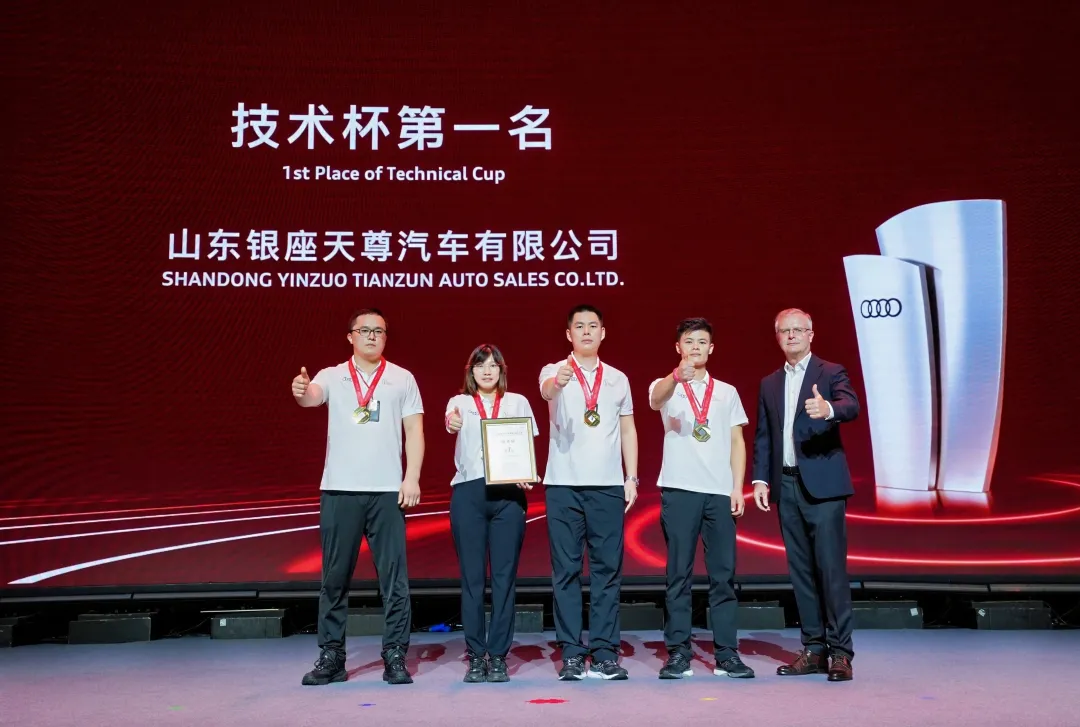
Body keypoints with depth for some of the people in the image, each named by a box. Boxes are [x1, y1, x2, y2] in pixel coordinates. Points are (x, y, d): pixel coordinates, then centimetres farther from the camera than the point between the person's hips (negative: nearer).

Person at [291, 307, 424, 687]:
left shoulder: (403, 379, 8)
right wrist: (301, 391, -38)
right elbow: (312, 396, -14)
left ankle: (395, 657, 9)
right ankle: (331, 656, 16)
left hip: (387, 490, 0)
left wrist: (412, 477, -6)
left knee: (394, 576, 1)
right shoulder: (331, 377, 8)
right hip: (339, 489, 1)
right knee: (334, 576, 6)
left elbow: (415, 431, 5)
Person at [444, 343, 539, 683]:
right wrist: (452, 423, -35)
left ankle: (498, 656, 7)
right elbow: (450, 421, -11)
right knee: (472, 576, 0)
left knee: (504, 575, 0)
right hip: (468, 492, 0)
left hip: (508, 493, 1)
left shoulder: (517, 402, 14)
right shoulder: (459, 402, 11)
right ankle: (475, 656, 8)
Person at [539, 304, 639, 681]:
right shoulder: (554, 372, 3)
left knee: (608, 568, 3)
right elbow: (546, 391, -21)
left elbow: (628, 429, 13)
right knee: (566, 569, 1)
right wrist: (558, 382, -45)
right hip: (563, 484, -2)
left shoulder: (618, 378, 12)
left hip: (608, 485, 2)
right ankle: (571, 653, 8)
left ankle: (605, 652, 10)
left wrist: (632, 478, 4)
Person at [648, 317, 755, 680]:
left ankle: (727, 654, 9)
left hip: (720, 491, 2)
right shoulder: (666, 387, 7)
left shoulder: (727, 392, 16)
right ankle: (678, 653, 6)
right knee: (679, 573, 0)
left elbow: (737, 441, 13)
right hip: (679, 489, -2)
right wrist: (677, 376, -40)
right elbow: (656, 399, -19)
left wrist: (738, 486, 1)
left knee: (723, 574, 3)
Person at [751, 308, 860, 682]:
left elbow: (851, 406, -17)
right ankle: (814, 650, 15)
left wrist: (828, 409, -39)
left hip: (822, 484, -5)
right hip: (786, 486, 5)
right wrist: (760, 479, 6)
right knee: (801, 571, 8)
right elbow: (762, 437, 15)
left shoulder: (830, 372, 2)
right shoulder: (769, 383, 16)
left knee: (831, 568, -6)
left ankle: (840, 651, 2)